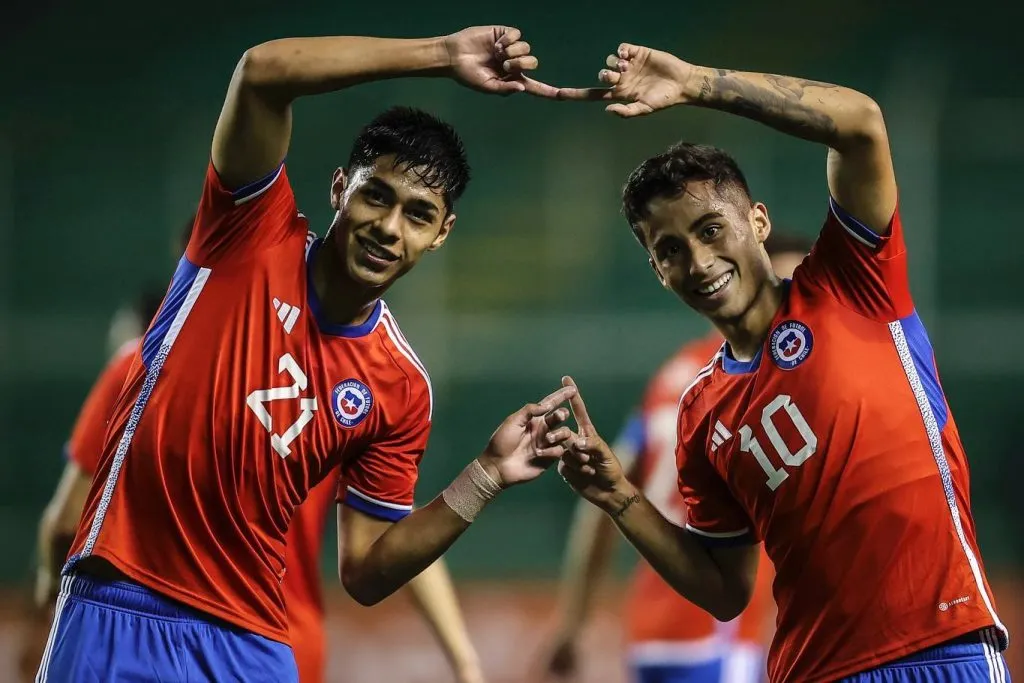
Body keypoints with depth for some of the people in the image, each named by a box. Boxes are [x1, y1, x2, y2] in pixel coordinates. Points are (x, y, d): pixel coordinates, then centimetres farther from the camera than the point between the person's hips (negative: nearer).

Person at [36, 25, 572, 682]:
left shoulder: (400, 388, 2)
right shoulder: (254, 235, -4)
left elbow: (364, 572, 4)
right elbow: (263, 71, -19)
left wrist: (486, 478, -8)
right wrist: (443, 55, -18)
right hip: (117, 610, -3)